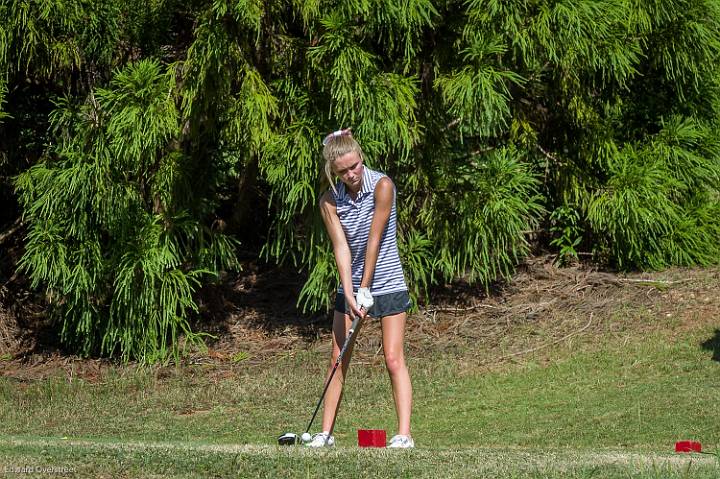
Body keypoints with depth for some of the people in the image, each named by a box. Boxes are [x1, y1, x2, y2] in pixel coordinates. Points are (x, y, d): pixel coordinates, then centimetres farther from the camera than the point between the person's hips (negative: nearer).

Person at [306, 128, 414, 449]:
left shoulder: (382, 186, -16)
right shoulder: (329, 201, -5)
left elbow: (374, 240, -16)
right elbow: (341, 247, -11)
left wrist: (366, 289, -15)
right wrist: (349, 293, -22)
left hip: (388, 284, -4)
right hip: (351, 286, 4)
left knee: (393, 359, -8)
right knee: (338, 360, 4)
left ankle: (404, 434, -10)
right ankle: (326, 432, 9)